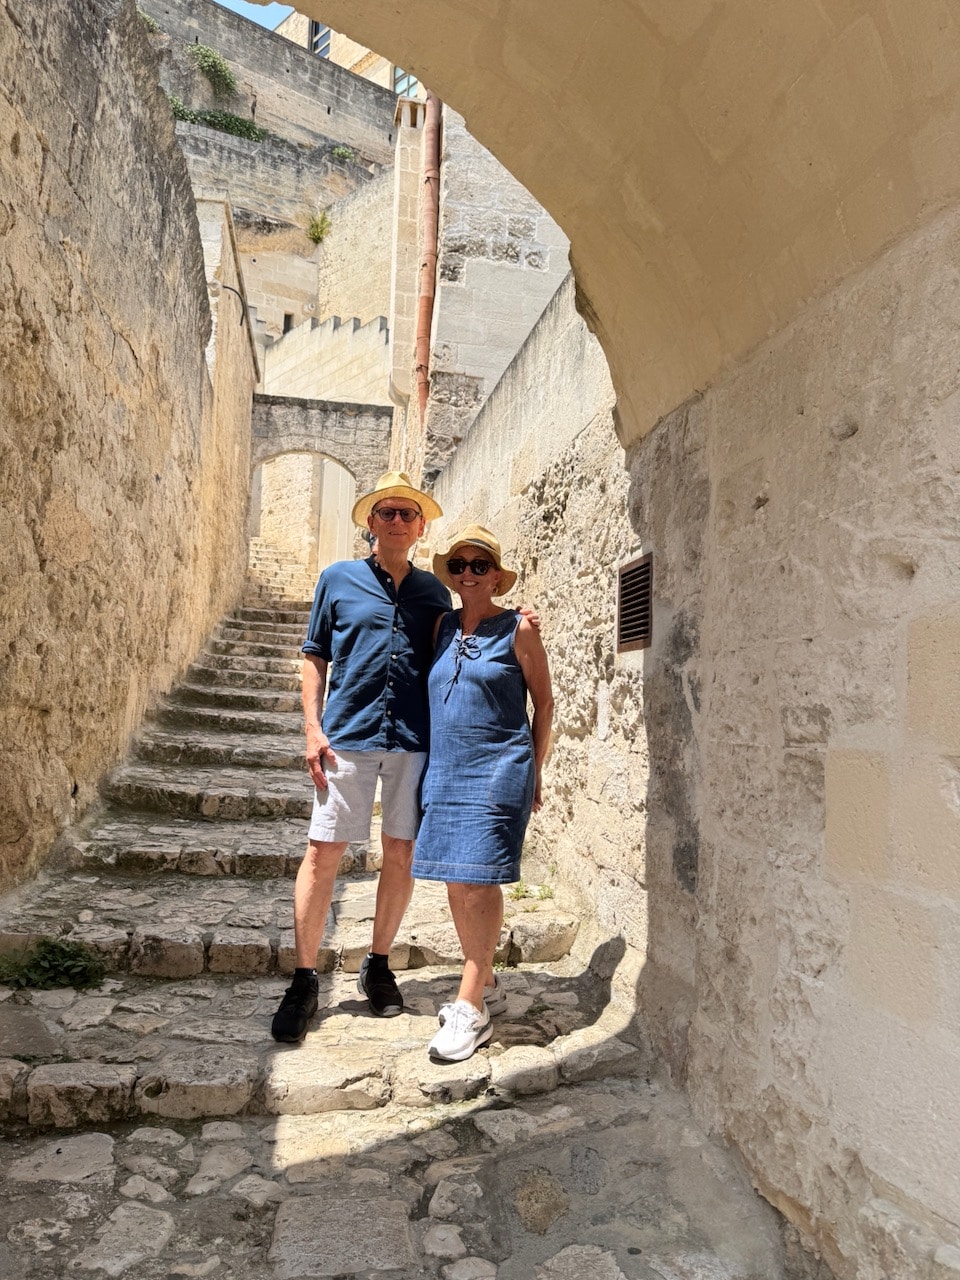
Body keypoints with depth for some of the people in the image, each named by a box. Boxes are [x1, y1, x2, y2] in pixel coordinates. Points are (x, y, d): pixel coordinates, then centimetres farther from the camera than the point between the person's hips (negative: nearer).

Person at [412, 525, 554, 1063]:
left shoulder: (518, 628, -3)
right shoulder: (443, 626, 11)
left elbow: (544, 702, 2)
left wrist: (534, 771, 1)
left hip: (498, 769, -5)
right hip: (445, 769, 6)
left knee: (479, 879, -7)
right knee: (456, 882, 9)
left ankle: (472, 1009, 4)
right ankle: (487, 985, 27)